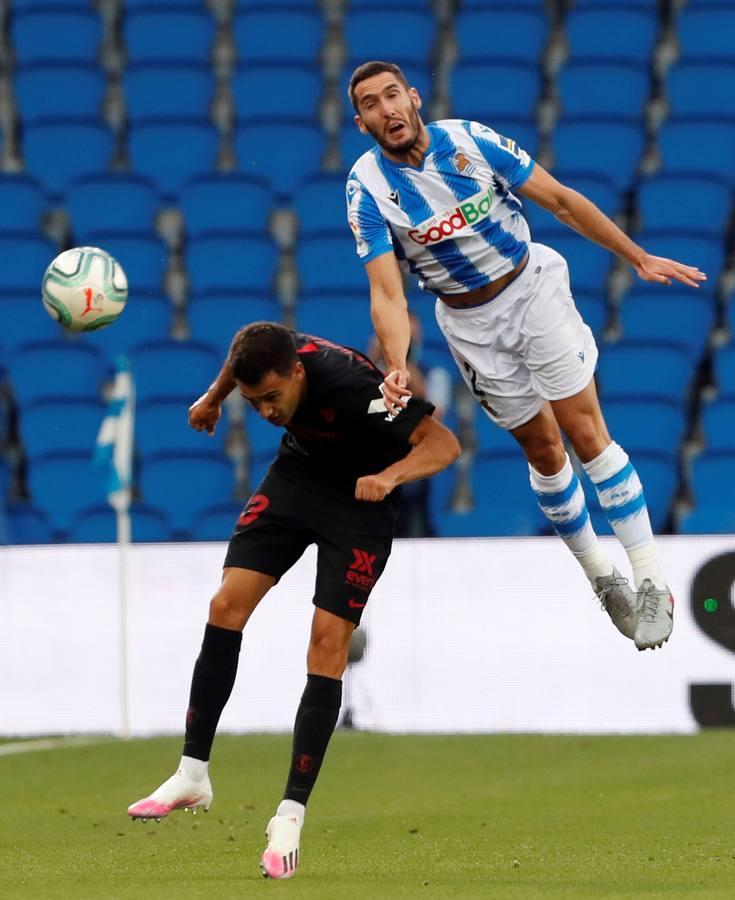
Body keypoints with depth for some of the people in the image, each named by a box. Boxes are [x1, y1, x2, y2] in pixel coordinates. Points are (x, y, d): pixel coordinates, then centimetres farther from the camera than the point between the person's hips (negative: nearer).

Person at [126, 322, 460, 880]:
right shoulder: (263, 361, -19)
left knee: (329, 641, -15)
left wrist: (389, 475, -52)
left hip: (360, 500, -5)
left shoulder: (351, 388, -36)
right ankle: (193, 776, -1)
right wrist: (213, 398, 24)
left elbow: (444, 444, -36)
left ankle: (292, 813, -10)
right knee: (227, 605, -9)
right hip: (297, 474, 5)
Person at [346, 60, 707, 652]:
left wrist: (639, 258, -6)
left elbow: (561, 200, -7)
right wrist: (397, 367, -38)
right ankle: (602, 578, 23)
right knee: (543, 450, 6)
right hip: (472, 324, 1)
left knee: (586, 432, -7)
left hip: (532, 288, -1)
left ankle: (650, 581, -5)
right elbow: (388, 292, -20)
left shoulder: (469, 138, -15)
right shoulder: (369, 188, -15)